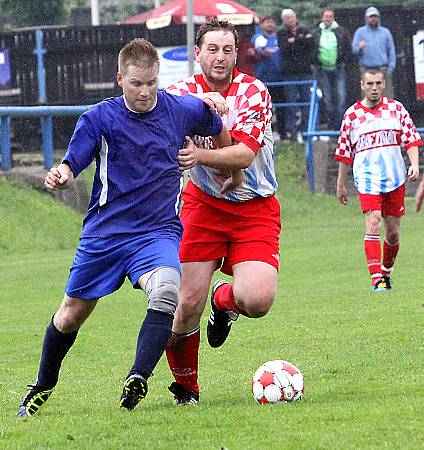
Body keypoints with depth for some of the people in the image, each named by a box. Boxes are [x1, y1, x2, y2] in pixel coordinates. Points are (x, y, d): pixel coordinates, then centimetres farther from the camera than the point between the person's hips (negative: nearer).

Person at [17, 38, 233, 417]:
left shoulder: (183, 110, -1)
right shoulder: (100, 118, -6)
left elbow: (219, 129, 20)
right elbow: (72, 164, -12)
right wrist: (59, 175, -32)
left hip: (159, 232, 0)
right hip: (104, 232, 0)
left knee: (166, 292, -32)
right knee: (72, 314, 11)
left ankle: (138, 380, -30)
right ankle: (43, 387, 35)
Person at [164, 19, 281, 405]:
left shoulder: (253, 92, -10)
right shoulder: (185, 91, -2)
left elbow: (244, 154, -22)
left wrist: (198, 154, -39)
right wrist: (198, 102, -40)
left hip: (256, 210, -1)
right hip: (204, 204, 1)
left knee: (258, 301, -21)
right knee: (188, 304, -11)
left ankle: (225, 299, 18)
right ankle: (185, 387, 13)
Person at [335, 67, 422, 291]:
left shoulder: (396, 109, 6)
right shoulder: (352, 114, 5)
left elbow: (411, 138, 5)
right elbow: (344, 153, 11)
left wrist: (414, 163, -12)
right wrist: (340, 184, 12)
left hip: (395, 177, 2)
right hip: (367, 178, -2)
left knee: (393, 231, 7)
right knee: (373, 224, -18)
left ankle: (386, 271, 30)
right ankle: (376, 279, -22)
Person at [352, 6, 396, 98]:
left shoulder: (385, 32, 13)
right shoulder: (360, 31, 10)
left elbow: (391, 51, 11)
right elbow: (354, 49, 2)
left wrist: (391, 67, 0)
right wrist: (360, 48, -22)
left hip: (383, 70, 0)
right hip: (366, 69, 0)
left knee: (388, 96, -6)